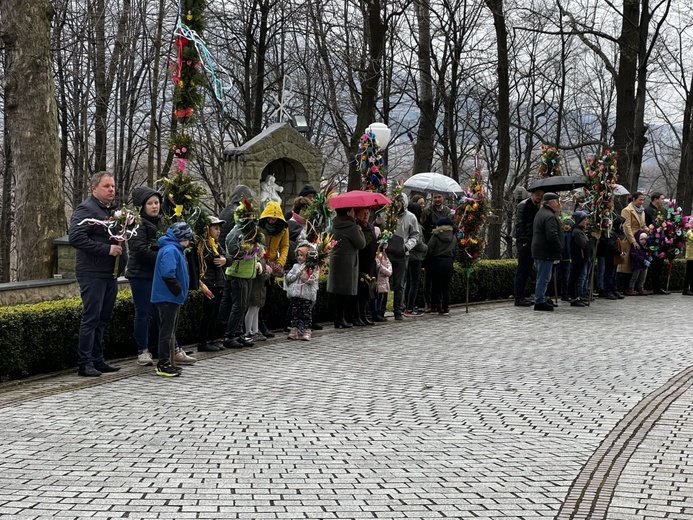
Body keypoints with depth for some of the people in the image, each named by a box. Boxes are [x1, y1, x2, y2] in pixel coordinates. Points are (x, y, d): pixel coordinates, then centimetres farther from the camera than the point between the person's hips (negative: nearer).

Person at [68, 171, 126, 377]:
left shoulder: (113, 209, 17)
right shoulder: (86, 209, -10)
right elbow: (75, 237, -21)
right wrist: (106, 249, -20)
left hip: (110, 273, 8)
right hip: (92, 273, -8)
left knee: (103, 318, 12)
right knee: (91, 318, -6)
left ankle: (97, 360, 19)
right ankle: (85, 364, -2)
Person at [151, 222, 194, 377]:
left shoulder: (174, 249, 15)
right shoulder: (171, 250, -18)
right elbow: (168, 275, -27)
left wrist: (180, 292, 12)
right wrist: (179, 291, -18)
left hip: (172, 298, 11)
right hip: (167, 298, -11)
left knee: (169, 331, 16)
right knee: (167, 331, -5)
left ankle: (165, 362, 23)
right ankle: (163, 365, -1)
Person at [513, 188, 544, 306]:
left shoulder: (536, 207, 18)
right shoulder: (523, 205, -9)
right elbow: (519, 224, -16)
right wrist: (523, 240, -19)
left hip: (531, 242, 9)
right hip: (524, 243, -9)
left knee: (527, 270, 10)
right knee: (522, 269, -7)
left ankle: (520, 296, 16)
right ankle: (518, 298, -5)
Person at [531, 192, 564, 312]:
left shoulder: (541, 213, 17)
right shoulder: (549, 217, -18)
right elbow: (552, 236, -25)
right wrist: (559, 248, -13)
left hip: (538, 251, 11)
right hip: (546, 252, -11)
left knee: (542, 277, 17)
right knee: (544, 278, -6)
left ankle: (539, 300, 23)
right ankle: (540, 302, -4)